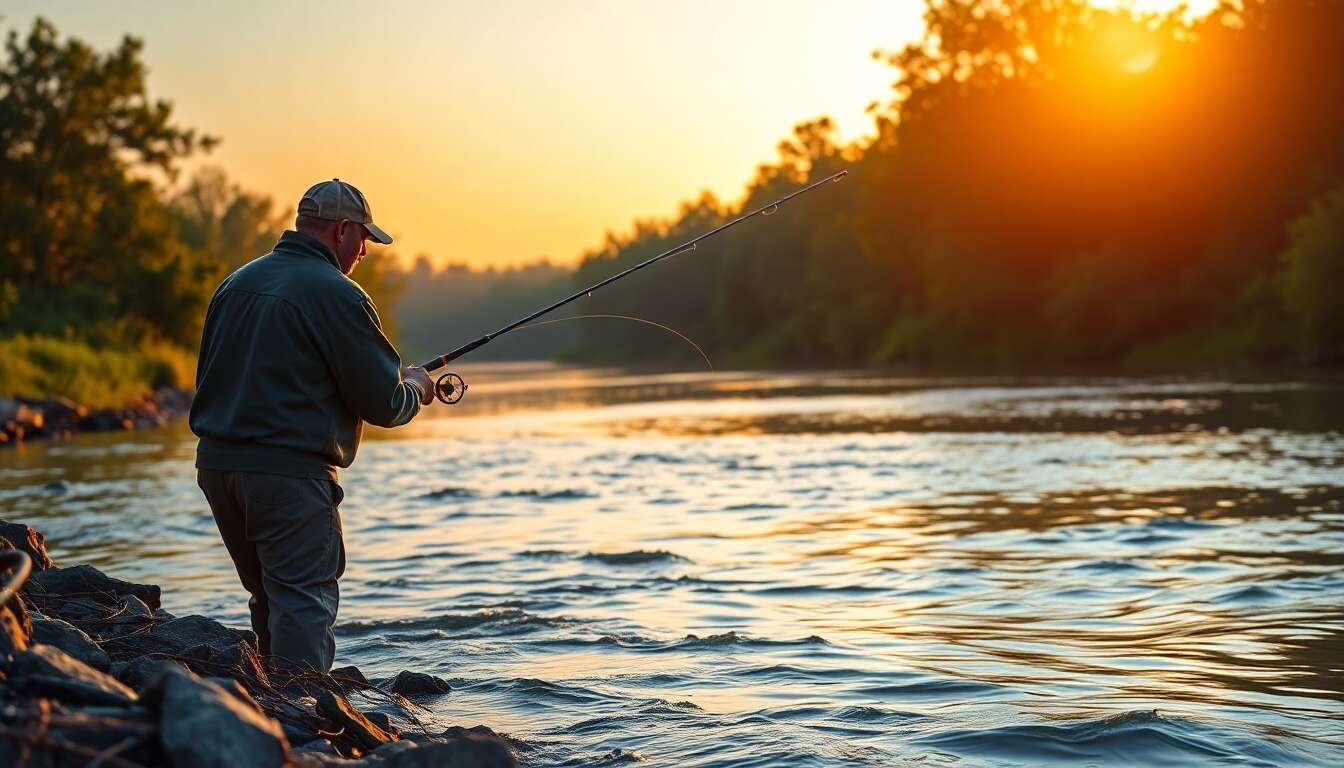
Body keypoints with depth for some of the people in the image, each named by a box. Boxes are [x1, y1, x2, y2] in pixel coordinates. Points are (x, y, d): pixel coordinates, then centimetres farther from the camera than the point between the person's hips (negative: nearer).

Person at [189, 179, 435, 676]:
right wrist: (415, 387, 13)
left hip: (215, 464, 8)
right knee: (305, 602, -3)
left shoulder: (236, 283, 14)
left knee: (270, 597, 19)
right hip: (289, 470, -8)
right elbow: (383, 403, -9)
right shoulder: (337, 295, -10)